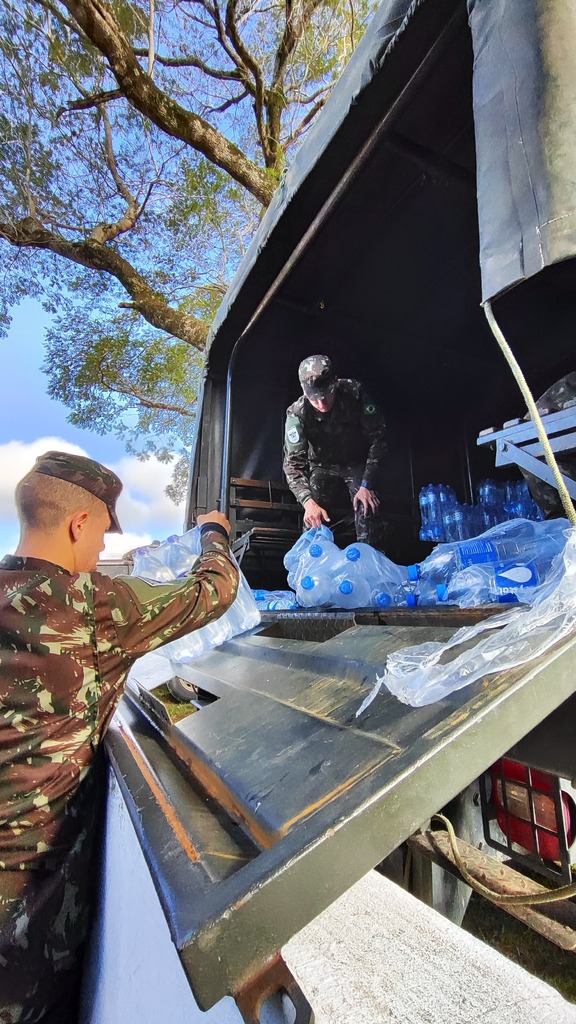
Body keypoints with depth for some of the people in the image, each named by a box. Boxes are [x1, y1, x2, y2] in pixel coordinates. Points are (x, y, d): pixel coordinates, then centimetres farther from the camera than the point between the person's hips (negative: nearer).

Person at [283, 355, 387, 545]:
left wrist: (367, 485, -23)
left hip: (357, 462, 0)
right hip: (323, 465, 1)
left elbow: (377, 436, -18)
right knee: (313, 520, -8)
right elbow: (293, 463, -28)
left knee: (367, 510, -15)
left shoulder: (355, 392, -26)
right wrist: (307, 501, -45)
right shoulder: (297, 414, -27)